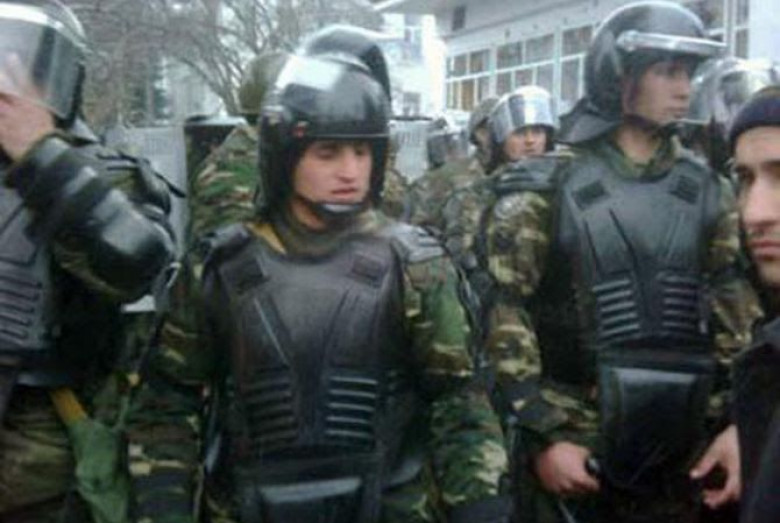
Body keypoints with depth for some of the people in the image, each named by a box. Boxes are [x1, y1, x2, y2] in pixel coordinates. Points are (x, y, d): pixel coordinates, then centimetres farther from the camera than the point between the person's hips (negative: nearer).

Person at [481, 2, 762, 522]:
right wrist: (541, 437, -14)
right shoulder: (546, 189, -7)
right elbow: (504, 316, -10)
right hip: (572, 439, -4)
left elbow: (741, 313, 6)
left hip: (688, 443, 4)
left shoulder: (710, 193, 6)